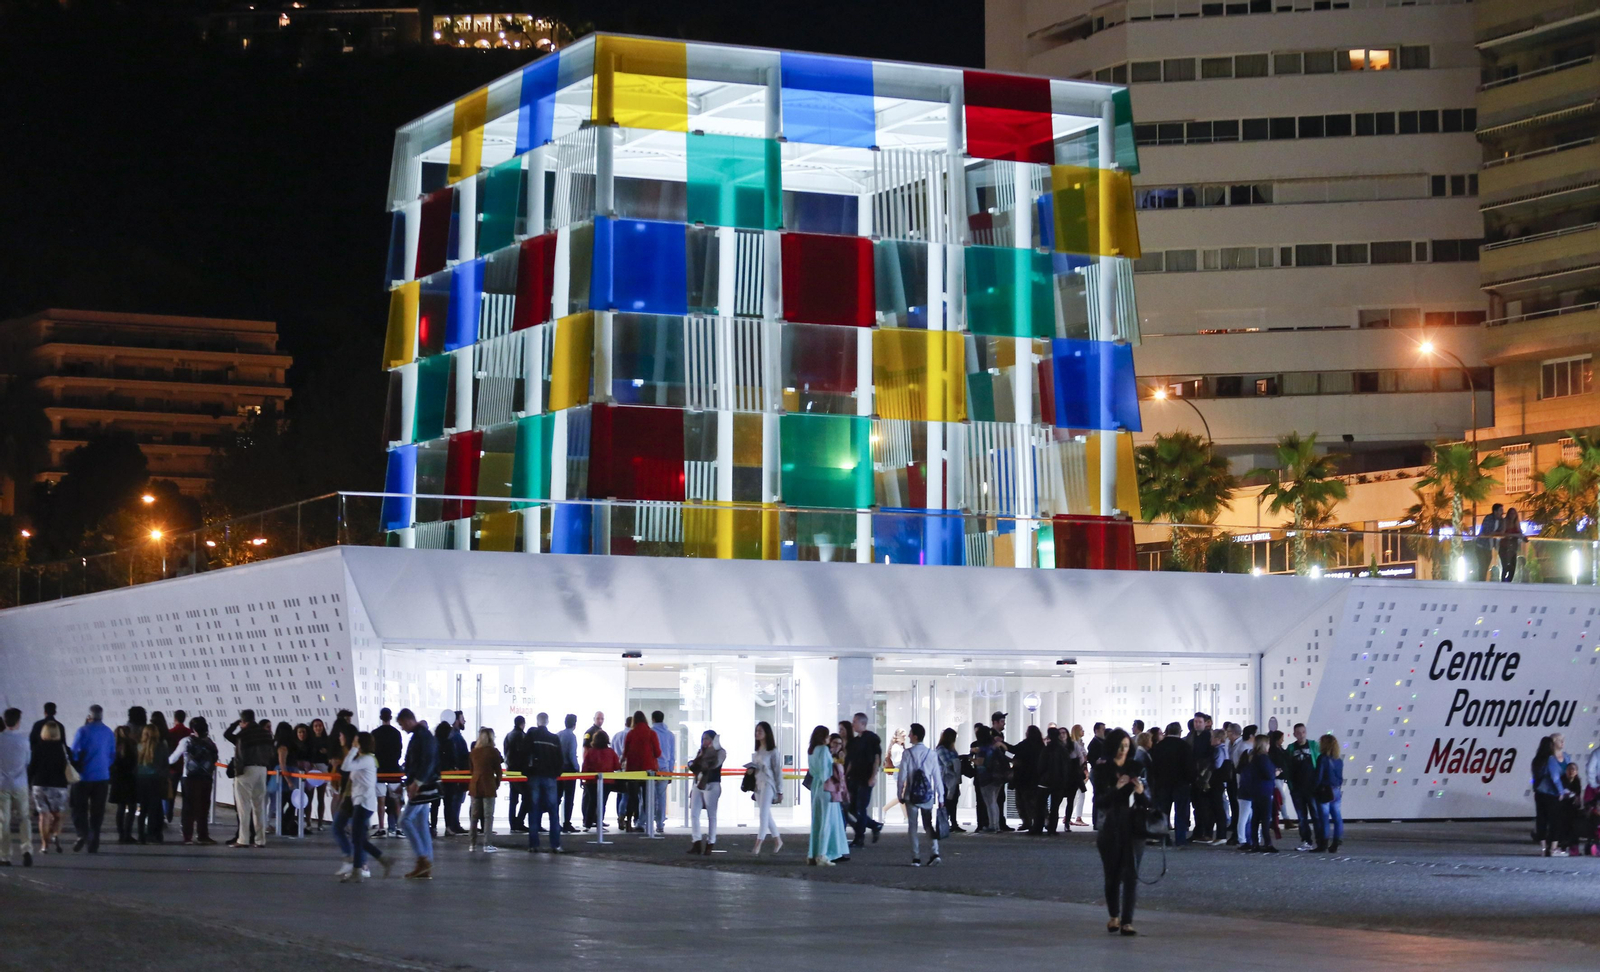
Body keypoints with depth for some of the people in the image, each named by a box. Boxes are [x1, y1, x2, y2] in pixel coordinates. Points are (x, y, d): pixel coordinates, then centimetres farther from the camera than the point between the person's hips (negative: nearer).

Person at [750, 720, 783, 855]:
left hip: (768, 784, -8)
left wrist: (780, 791, -8)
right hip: (758, 784, 8)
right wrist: (751, 768, 0)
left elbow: (778, 771, -7)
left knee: (763, 814, -13)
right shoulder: (757, 751, 14)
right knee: (766, 815, 12)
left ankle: (758, 847, -19)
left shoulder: (772, 751, -7)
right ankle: (777, 840, 26)